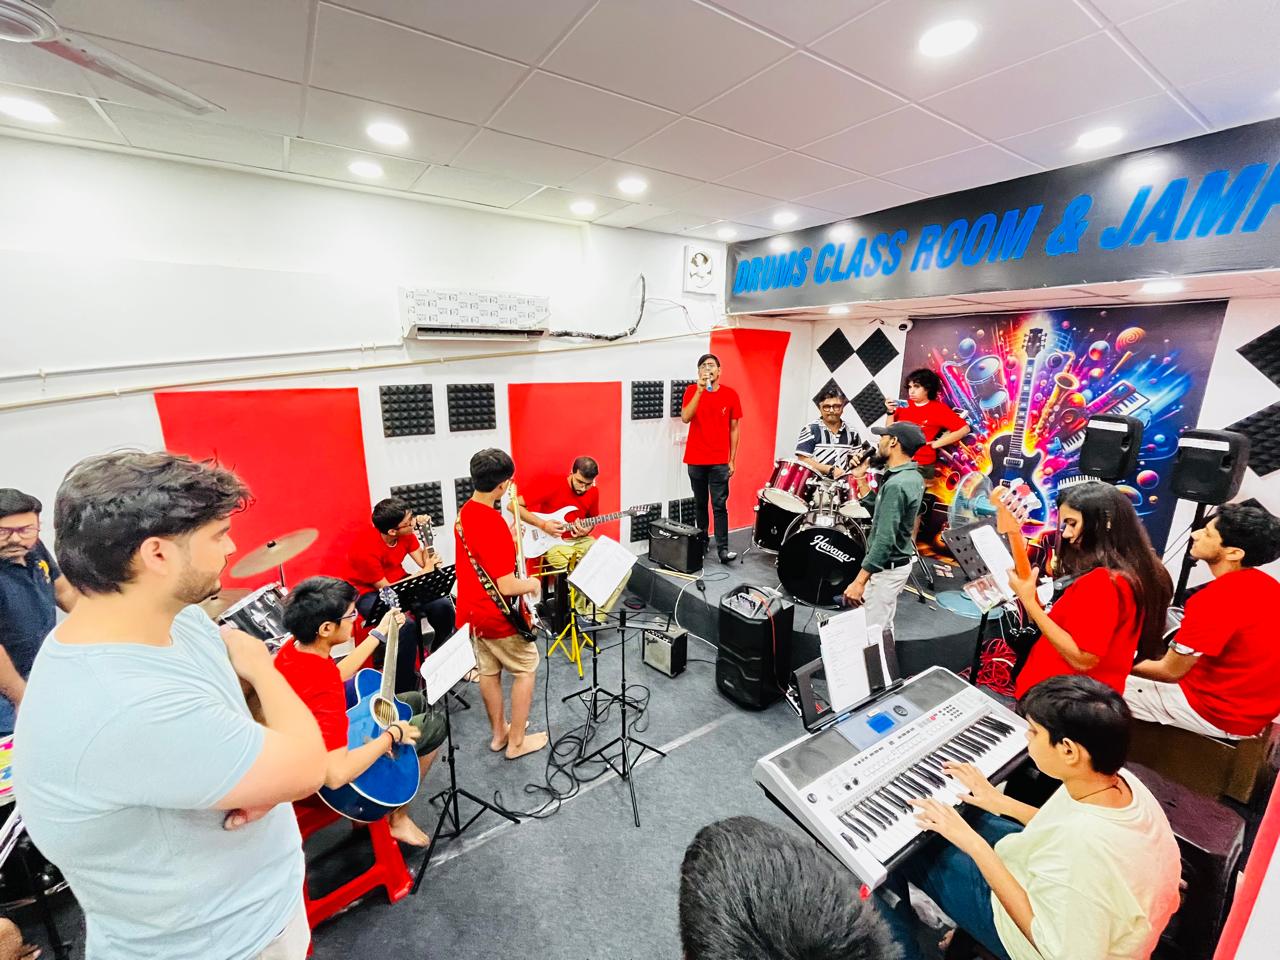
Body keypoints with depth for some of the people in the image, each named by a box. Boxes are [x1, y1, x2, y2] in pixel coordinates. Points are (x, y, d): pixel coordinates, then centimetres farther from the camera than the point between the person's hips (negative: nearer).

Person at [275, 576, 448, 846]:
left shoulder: (294, 647, -13)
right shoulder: (321, 691, -40)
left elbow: (336, 675, 7)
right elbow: (335, 774, -44)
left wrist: (380, 633, 7)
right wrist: (392, 734, -30)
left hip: (320, 737, 8)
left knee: (418, 701, 20)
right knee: (435, 722, 3)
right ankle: (397, 817, 16)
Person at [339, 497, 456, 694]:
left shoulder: (405, 532, -12)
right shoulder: (365, 548, -30)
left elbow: (424, 562, -9)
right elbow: (385, 588, -22)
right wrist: (424, 573, -17)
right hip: (368, 592, -6)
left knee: (443, 605, -16)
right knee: (405, 624, -33)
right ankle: (403, 688, -14)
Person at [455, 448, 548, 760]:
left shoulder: (465, 512, 0)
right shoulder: (494, 524, -30)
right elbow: (506, 586, -29)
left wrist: (512, 541, 8)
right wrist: (531, 584, -11)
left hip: (470, 610, 9)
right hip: (496, 616, -9)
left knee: (488, 671, 21)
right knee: (525, 668, 11)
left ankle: (499, 733, 37)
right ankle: (517, 741, 22)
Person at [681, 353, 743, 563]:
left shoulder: (730, 394, 1)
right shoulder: (692, 391, 0)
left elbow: (734, 429, 5)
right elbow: (685, 418, -16)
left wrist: (732, 459, 2)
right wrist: (700, 390, -23)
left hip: (720, 461, -1)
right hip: (695, 460, 1)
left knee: (720, 505, -2)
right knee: (699, 504, 11)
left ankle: (723, 548, 0)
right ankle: (702, 541, 26)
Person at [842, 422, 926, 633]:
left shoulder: (896, 485, -25)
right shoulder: (913, 476, 5)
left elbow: (885, 539, -28)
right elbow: (880, 512, 12)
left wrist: (859, 582, -27)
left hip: (887, 568, -10)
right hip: (899, 562, 10)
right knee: (883, 627, 20)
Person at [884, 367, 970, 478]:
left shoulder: (939, 408, -2)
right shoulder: (904, 405, 7)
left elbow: (964, 429, -5)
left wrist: (936, 444, -8)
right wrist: (891, 412, -5)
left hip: (922, 466, -3)